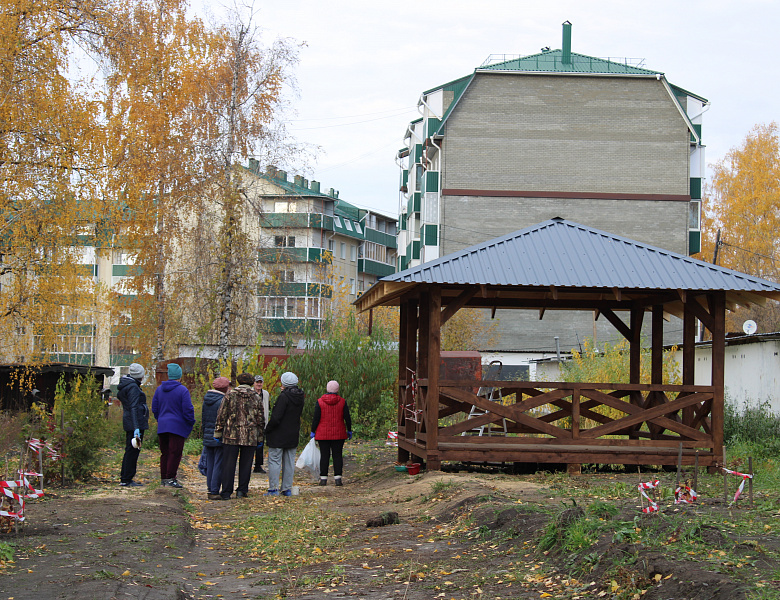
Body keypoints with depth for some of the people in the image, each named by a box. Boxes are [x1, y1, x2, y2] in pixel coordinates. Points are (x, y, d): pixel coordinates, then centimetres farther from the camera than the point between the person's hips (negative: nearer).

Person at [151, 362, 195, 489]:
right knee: (175, 453, -4)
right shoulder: (182, 390, -9)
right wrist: (191, 423, 2)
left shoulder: (159, 389, 9)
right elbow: (188, 409, -12)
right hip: (177, 426, -6)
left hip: (162, 426, 6)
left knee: (165, 453, 12)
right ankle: (170, 479, -8)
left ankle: (163, 478, 15)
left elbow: (154, 408, 14)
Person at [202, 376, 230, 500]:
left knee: (210, 465, 13)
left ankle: (210, 489, 17)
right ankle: (214, 491, -2)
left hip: (207, 438, 8)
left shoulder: (206, 400, 10)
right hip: (219, 439, -8)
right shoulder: (222, 401, -15)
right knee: (218, 465, -2)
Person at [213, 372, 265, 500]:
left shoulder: (230, 395, 1)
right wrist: (260, 437, 15)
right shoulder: (256, 398, 5)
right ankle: (242, 490, 12)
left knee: (228, 464, 2)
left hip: (231, 436, -1)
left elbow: (221, 415, -1)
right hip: (250, 437, 1)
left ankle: (226, 492, 1)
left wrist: (218, 432, 5)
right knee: (246, 464, 10)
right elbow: (260, 419, 7)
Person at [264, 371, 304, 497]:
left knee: (274, 461, -2)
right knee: (289, 462, 11)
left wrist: (267, 430, -8)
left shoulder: (284, 397, -17)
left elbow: (276, 418, -20)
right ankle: (287, 489, 13)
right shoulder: (300, 397, 6)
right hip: (293, 435, 7)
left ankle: (273, 489, -4)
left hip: (279, 436, -7)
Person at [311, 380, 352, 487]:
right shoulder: (342, 402, -2)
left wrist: (313, 431, 5)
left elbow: (316, 419, -5)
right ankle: (338, 478, 0)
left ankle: (323, 479, 3)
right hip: (338, 434, 1)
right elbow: (347, 418, 1)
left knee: (324, 455, 3)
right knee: (337, 455, 4)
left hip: (323, 434, -1)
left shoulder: (320, 402, -5)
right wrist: (349, 431, 13)